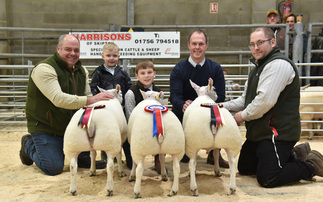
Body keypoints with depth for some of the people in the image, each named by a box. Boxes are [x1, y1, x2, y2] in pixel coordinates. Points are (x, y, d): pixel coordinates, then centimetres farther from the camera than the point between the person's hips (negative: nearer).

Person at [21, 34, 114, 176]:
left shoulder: (82, 70, 4)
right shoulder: (44, 69, -21)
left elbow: (87, 96, -1)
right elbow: (58, 99, -34)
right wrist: (91, 100, -40)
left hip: (71, 124, 6)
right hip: (44, 126, -6)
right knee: (54, 168, -8)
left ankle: (82, 158, 5)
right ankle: (29, 144, 21)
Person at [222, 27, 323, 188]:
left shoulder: (278, 64, -18)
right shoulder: (259, 68, 18)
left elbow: (266, 100, -27)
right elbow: (245, 100, 19)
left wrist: (243, 116, -13)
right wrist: (224, 106, 3)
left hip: (277, 133, -11)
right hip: (260, 132, 11)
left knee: (266, 179, -12)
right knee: (244, 168, 17)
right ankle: (292, 156, 21)